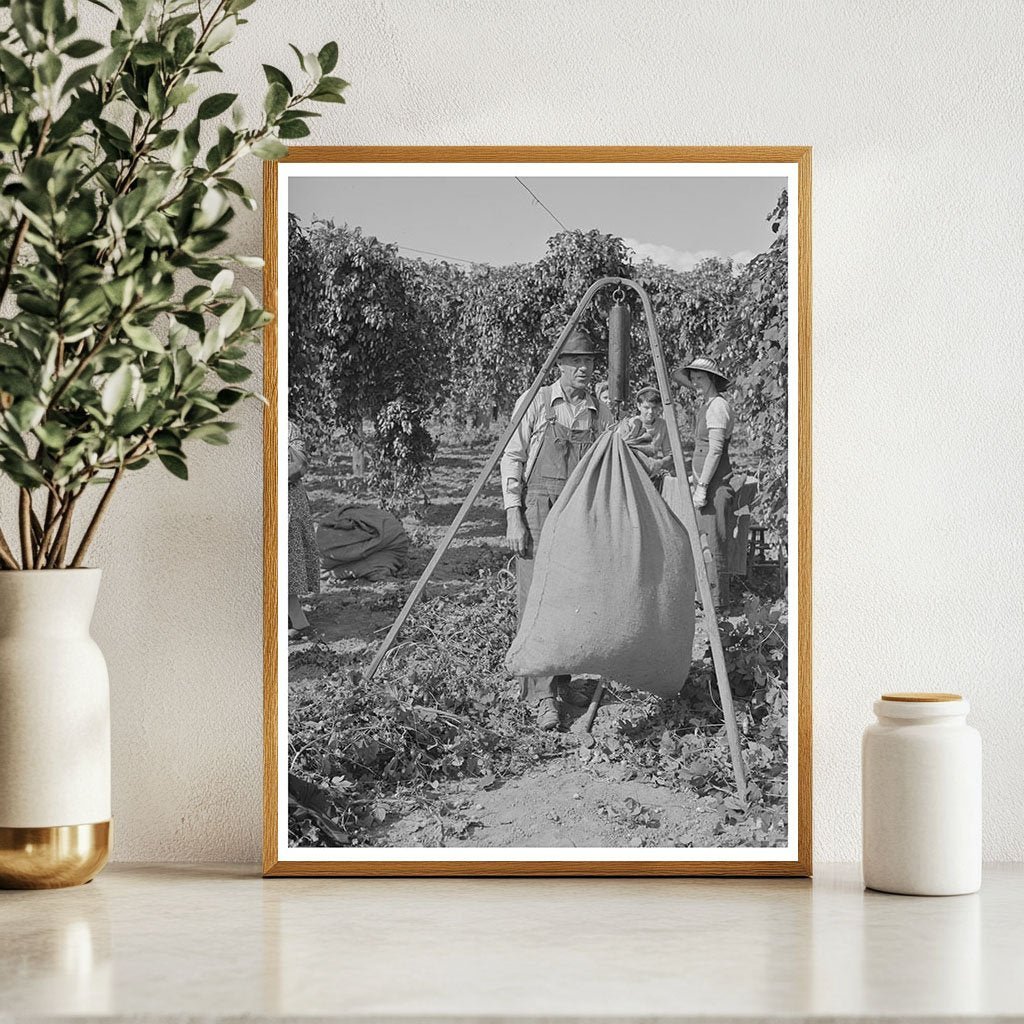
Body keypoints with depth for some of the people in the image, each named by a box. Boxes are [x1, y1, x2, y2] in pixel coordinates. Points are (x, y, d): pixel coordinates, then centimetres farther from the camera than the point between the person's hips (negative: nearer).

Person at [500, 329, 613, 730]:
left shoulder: (602, 413, 10)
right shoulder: (535, 403, 0)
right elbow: (512, 459, -1)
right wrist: (513, 516, -10)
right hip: (537, 510, -3)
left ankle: (563, 677, 20)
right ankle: (544, 697, -9)